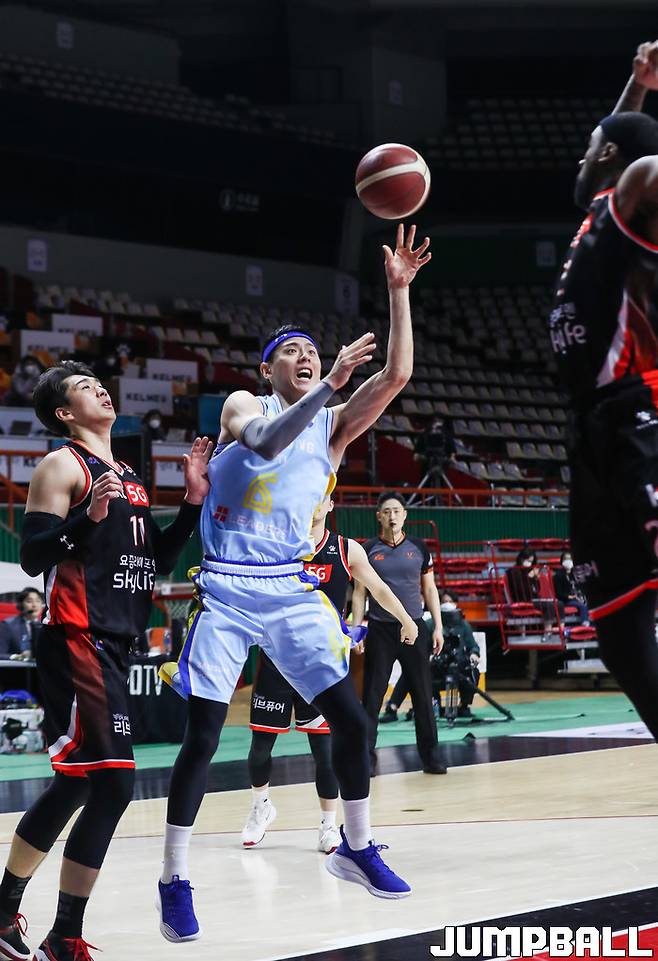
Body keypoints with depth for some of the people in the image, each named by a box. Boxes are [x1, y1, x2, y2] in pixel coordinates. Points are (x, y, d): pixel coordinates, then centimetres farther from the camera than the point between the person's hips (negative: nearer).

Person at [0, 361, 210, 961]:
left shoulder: (127, 477, 19)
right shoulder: (63, 467, -6)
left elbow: (157, 562, 22)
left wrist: (193, 501, 12)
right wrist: (89, 516, -28)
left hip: (111, 647, 9)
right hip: (76, 641, -9)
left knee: (75, 786, 14)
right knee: (113, 784, -16)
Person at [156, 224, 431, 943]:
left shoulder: (333, 424, 11)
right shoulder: (243, 406, 1)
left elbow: (396, 376, -3)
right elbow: (268, 441, -23)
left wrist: (398, 291, -10)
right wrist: (332, 382, -32)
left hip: (293, 591, 4)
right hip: (229, 588, -4)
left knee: (350, 719, -3)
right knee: (202, 735, -6)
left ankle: (356, 849, 15)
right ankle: (174, 880, 2)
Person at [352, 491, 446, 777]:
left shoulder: (418, 548, 6)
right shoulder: (368, 550, 2)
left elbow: (429, 589, 10)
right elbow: (359, 593, 4)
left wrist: (438, 627, 4)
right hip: (379, 630, -1)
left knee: (423, 696, 2)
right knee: (372, 697, -2)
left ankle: (431, 757, 9)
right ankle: (367, 758, 3)